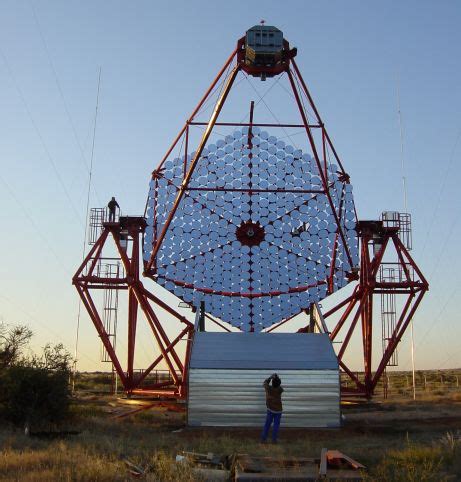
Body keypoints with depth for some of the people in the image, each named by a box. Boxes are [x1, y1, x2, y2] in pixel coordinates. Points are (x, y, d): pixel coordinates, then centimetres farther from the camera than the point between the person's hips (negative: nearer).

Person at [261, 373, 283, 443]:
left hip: (270, 410, 1)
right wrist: (277, 378, 7)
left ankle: (263, 439, 10)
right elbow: (280, 387, 8)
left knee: (267, 424, 9)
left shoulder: (268, 388, -14)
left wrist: (271, 377, 13)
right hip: (278, 410, -1)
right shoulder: (279, 390, -17)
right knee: (276, 425, 7)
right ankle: (274, 439, 8)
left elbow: (265, 382, 7)